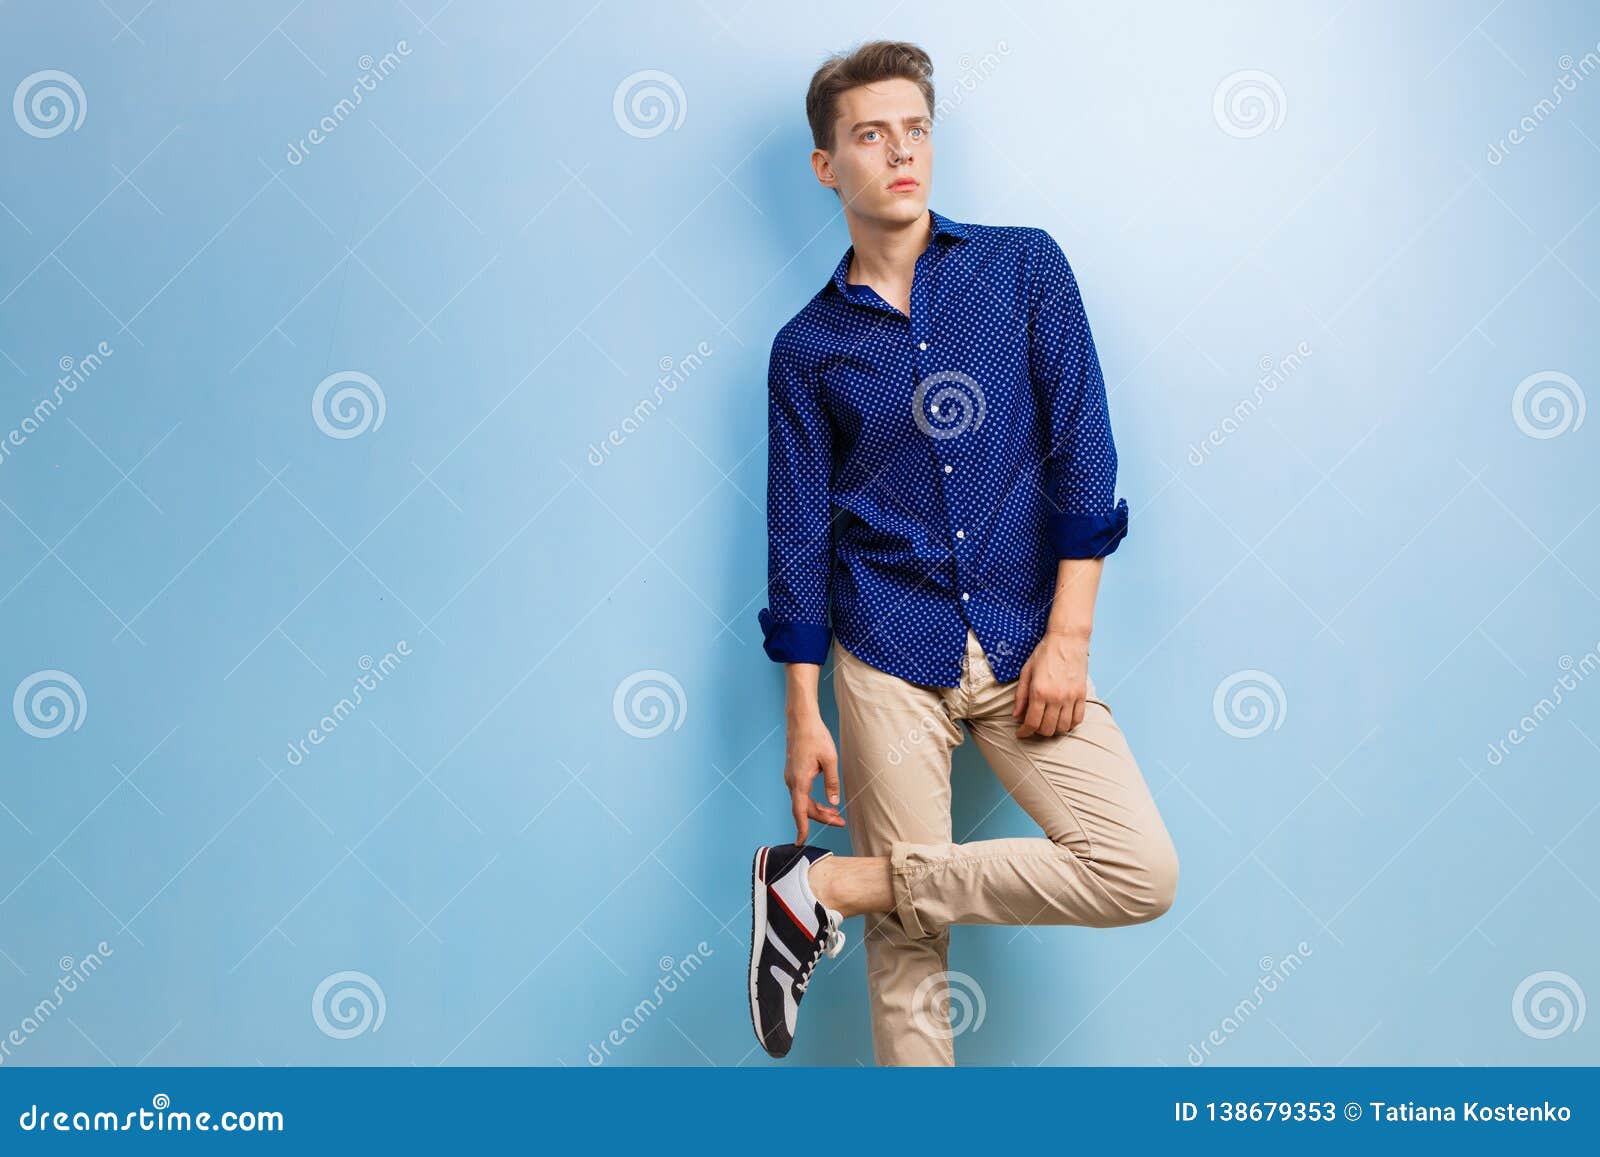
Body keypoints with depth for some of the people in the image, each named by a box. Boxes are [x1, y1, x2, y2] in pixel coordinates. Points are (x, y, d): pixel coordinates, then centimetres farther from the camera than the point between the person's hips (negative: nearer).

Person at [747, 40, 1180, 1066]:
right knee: (909, 940, -3)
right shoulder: (808, 347, 6)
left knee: (1142, 874, -12)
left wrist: (1068, 637, -7)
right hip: (890, 655, -1)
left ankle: (830, 886, -5)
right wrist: (804, 718, 2)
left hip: (1025, 642, 1)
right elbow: (798, 535, 6)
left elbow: (1083, 449, 0)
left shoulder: (1024, 267, 5)